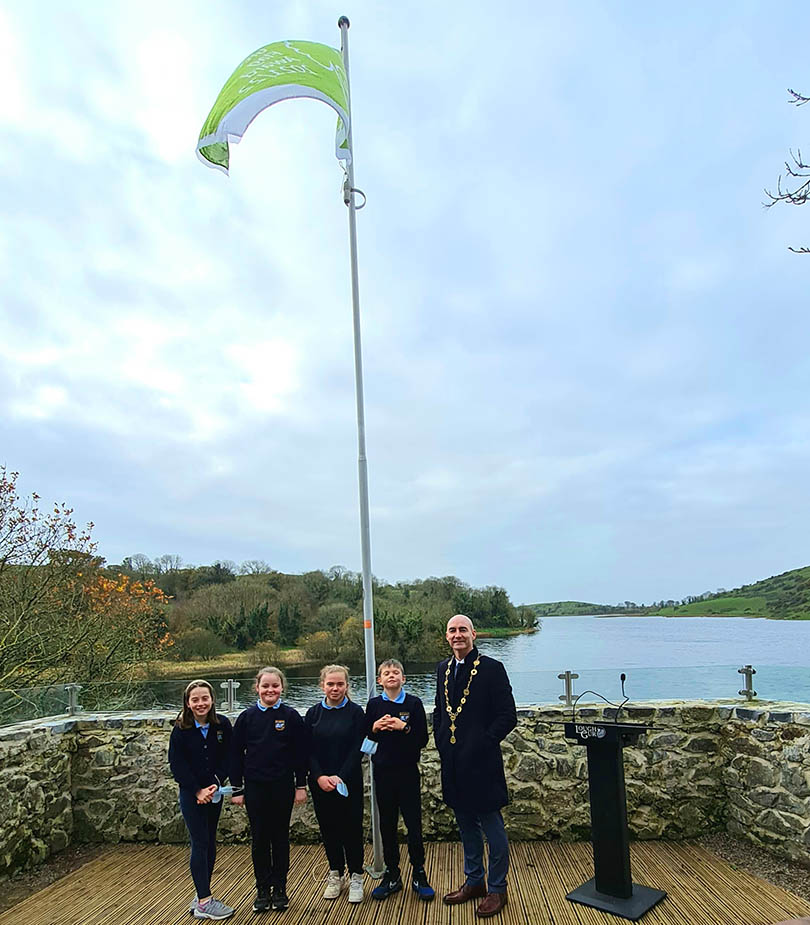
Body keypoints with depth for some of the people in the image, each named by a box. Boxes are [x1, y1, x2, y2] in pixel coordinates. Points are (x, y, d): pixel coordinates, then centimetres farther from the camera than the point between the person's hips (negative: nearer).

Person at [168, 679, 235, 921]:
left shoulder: (222, 725, -6)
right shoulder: (181, 729, -11)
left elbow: (228, 757, -3)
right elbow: (177, 765, -10)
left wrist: (216, 784, -16)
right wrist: (198, 791, -14)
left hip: (213, 792, 3)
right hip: (191, 794, -3)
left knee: (210, 843, 11)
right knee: (200, 844, -2)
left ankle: (202, 895, 25)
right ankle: (204, 903, 6)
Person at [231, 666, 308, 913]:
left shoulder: (291, 716, -5)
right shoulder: (247, 717, -2)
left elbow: (300, 753, -2)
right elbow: (236, 754, 3)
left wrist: (301, 785, -2)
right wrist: (236, 788, 2)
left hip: (283, 787, -1)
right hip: (255, 788, 1)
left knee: (280, 838, 10)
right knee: (259, 839, 9)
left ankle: (280, 889, 25)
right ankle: (263, 890, 24)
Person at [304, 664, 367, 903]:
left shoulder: (355, 712, -4)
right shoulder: (313, 713, 2)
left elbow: (357, 749, -8)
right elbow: (308, 750, 1)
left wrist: (340, 778, -15)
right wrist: (319, 777, -12)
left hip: (349, 782, -2)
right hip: (320, 783, 2)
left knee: (352, 828, 2)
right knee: (328, 828, 11)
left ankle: (355, 877, 18)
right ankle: (335, 875, 28)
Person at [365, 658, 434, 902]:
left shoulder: (413, 703, -5)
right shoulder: (374, 705, 1)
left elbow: (423, 739, -7)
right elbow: (364, 738, 5)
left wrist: (404, 727, -21)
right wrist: (374, 728, -14)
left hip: (408, 771, -2)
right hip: (383, 771, 2)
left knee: (414, 824, 3)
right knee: (387, 824, 11)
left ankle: (419, 875, 19)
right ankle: (392, 875, 25)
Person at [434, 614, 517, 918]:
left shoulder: (492, 668, -12)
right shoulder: (443, 669, 7)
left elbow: (508, 716, -13)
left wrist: (482, 744, -14)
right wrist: (441, 742, 6)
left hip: (481, 762, -6)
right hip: (453, 763, 6)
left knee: (492, 827, 8)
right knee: (466, 825, 20)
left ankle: (497, 889, 26)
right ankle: (474, 881, 37)